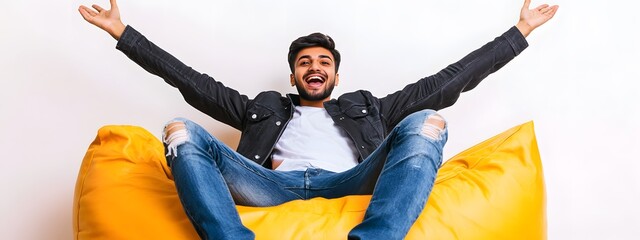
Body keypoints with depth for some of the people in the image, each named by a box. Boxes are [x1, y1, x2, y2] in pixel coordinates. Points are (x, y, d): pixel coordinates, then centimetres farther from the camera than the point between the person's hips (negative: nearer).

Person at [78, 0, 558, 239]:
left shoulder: (365, 107, 32)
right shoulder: (265, 108, 32)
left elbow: (448, 81, 29)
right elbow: (195, 82, 27)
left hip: (350, 187, 0)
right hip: (272, 187, 1)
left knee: (426, 123, -20)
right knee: (182, 132, -16)